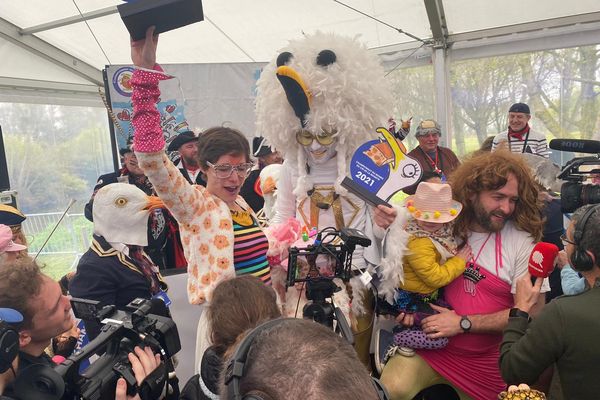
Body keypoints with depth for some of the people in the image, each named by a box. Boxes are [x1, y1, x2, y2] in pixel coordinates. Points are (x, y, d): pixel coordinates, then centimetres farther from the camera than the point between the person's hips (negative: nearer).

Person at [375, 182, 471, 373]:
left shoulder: (442, 230, -3)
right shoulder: (418, 243, -31)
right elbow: (436, 277, -25)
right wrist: (459, 261, -14)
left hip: (431, 293, 10)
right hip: (411, 299, -10)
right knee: (446, 334, -16)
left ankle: (405, 328, 12)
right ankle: (390, 340, -8)